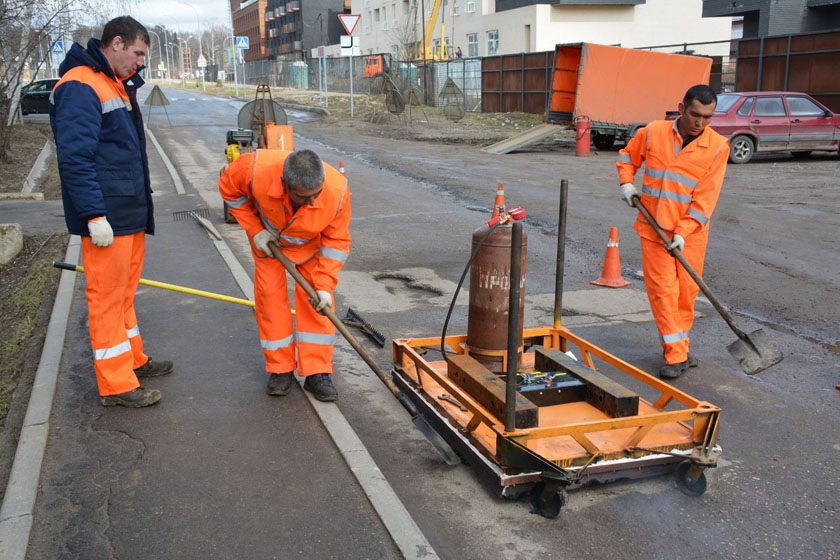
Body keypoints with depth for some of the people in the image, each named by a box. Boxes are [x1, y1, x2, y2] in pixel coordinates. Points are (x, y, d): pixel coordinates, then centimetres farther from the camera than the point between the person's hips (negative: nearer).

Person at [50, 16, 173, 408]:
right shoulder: (80, 88, -15)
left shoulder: (118, 85, 18)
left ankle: (132, 360, 33)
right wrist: (95, 215, -23)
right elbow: (74, 158, -22)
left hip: (130, 213, 10)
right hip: (106, 219, -10)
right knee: (107, 296, -3)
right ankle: (115, 385, 5)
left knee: (124, 290, 19)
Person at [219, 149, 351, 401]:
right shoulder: (256, 168, -41)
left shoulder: (338, 191, -39)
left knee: (315, 301, -7)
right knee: (270, 295, -2)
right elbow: (229, 188, -16)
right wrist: (255, 230, -19)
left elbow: (337, 241, -24)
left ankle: (316, 373, 1)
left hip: (310, 243, 0)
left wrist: (324, 286, -30)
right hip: (267, 237, 1)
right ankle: (280, 369, 11)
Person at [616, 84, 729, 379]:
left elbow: (705, 198, -9)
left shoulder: (717, 146, -6)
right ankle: (676, 355, 0)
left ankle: (678, 345, 25)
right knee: (663, 289, -5)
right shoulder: (653, 132, -2)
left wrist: (682, 232, -16)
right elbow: (627, 155, 19)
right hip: (654, 227, 0)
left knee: (687, 290, 7)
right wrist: (626, 182, 1)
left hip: (691, 232, 0)